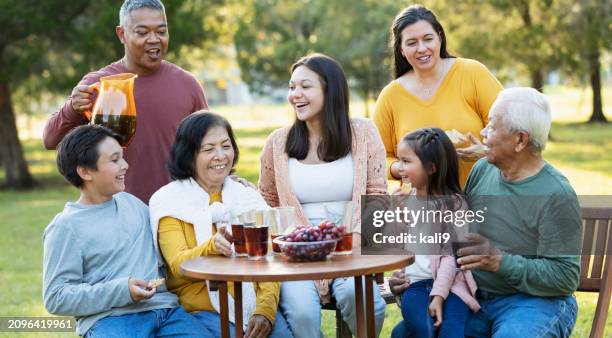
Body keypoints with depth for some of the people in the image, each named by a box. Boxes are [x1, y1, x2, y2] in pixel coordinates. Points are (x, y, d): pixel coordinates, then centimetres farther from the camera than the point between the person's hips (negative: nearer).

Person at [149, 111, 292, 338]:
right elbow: (178, 266, -9)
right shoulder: (169, 201, 3)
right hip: (200, 310, -3)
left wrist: (265, 309, -12)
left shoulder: (249, 197, 14)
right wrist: (212, 246, -30)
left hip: (253, 304, 3)